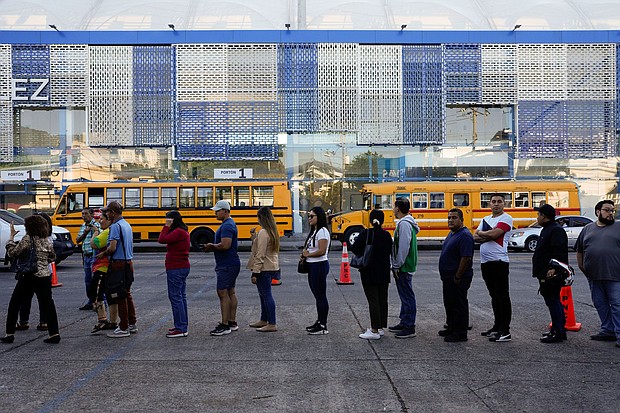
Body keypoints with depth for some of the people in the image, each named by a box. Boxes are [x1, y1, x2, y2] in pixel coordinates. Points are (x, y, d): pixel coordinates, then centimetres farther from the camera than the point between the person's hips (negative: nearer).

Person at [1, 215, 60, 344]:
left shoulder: (28, 238, -10)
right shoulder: (46, 240, 7)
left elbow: (12, 252, -10)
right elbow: (52, 258, 18)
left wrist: (11, 236, -1)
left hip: (29, 277, -5)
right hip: (45, 276, 5)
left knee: (14, 304, 11)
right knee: (48, 305, 7)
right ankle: (54, 334, 2)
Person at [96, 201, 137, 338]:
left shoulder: (115, 226, -16)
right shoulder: (127, 225, 14)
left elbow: (112, 248, -24)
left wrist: (103, 254, -6)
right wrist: (106, 251, 16)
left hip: (119, 265, -9)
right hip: (128, 263, 9)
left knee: (120, 297, -2)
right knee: (127, 294, 17)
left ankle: (123, 328, 3)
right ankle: (132, 324, 24)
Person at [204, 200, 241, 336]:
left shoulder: (227, 226, -17)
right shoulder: (229, 223, 17)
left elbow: (225, 245, -29)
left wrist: (212, 246, -12)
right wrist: (213, 247, 8)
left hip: (227, 266, -11)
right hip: (230, 264, 11)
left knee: (223, 292, -9)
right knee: (230, 292, 13)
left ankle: (225, 326, -7)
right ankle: (232, 323, 19)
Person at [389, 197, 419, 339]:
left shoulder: (404, 224, -17)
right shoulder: (404, 222, 15)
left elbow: (404, 247, -23)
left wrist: (397, 266, -19)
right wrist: (396, 265, 19)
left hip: (403, 268, -11)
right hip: (403, 267, 11)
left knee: (407, 296, -5)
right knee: (404, 295, 17)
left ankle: (410, 327, 0)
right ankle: (404, 323, 27)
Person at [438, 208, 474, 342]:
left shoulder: (464, 236, -19)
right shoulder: (452, 233, 14)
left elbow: (466, 258, -24)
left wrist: (457, 277, -21)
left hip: (458, 279, -10)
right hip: (448, 278, 10)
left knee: (459, 305, -1)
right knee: (449, 304, 19)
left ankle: (461, 333, 7)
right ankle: (451, 328, 32)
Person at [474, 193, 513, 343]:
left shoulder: (506, 218, -6)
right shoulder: (486, 219, 17)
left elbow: (494, 234, -19)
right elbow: (475, 237, 8)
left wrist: (481, 233, -1)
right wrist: (489, 236, -10)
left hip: (499, 261, -8)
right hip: (485, 262, 8)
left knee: (503, 296, -5)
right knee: (494, 295, 15)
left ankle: (505, 331, -3)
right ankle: (497, 327, 25)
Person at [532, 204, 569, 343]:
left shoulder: (556, 230, -14)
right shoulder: (547, 229, 19)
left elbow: (560, 253, -25)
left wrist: (554, 269, -32)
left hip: (551, 274, -11)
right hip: (545, 274, 11)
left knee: (553, 302, -8)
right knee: (553, 301, 16)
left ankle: (558, 333, -5)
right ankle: (557, 328, 24)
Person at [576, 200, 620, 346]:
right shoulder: (587, 229, 13)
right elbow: (579, 251, 20)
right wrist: (581, 267, 13)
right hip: (594, 276, 4)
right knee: (600, 305, 10)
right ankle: (608, 331, 21)